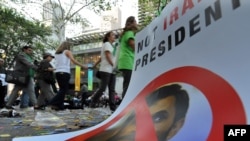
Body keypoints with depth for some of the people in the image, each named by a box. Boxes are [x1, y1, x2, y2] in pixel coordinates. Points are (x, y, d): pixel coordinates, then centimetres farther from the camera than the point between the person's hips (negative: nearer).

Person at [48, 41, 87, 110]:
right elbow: (73, 60, -11)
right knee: (64, 89, -4)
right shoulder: (67, 51, 4)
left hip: (57, 72, 7)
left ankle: (59, 105, 5)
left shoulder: (57, 53, 24)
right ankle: (54, 103, -13)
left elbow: (58, 63, 13)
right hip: (64, 72, -7)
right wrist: (83, 66, -12)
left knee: (62, 89, 10)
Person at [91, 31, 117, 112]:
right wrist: (114, 66, -13)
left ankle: (113, 107, -2)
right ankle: (92, 104, 4)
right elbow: (108, 57, -14)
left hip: (111, 71, 9)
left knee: (112, 89, 0)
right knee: (102, 88, -9)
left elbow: (101, 58, 25)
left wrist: (94, 66, 25)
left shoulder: (111, 45, 24)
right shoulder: (107, 44, -2)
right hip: (106, 70, -9)